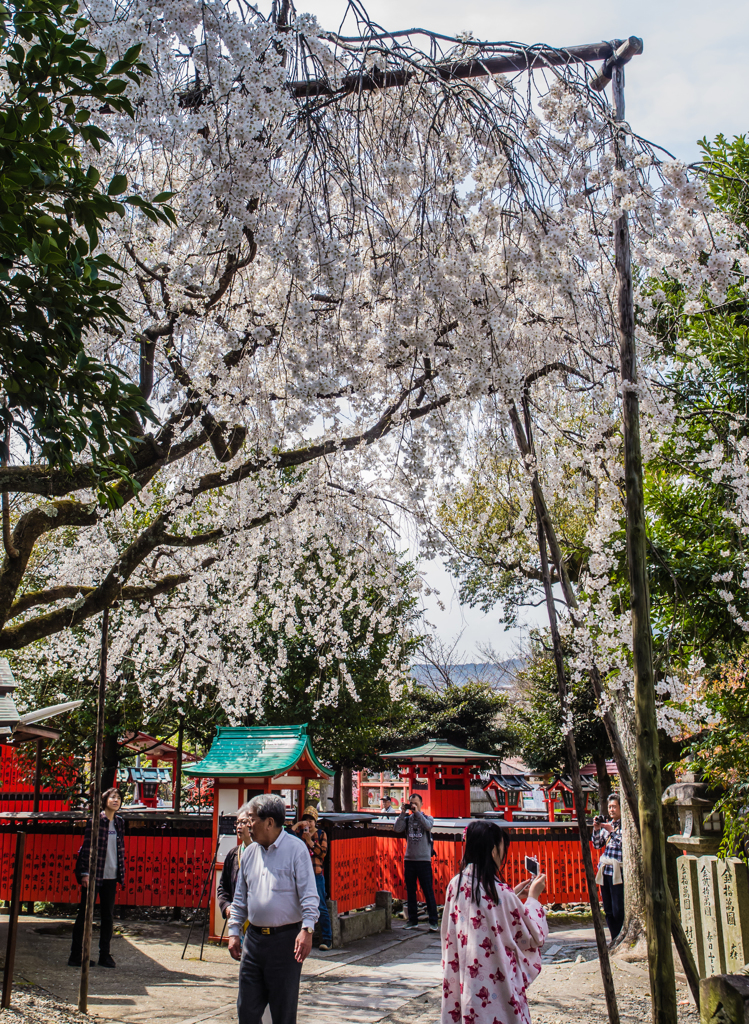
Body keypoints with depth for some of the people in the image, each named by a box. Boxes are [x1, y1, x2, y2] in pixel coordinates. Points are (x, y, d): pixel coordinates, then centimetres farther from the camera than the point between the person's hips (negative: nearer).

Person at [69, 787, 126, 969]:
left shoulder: (119, 822, 10)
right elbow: (87, 847, -9)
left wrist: (121, 872, 11)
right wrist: (85, 872, -13)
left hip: (111, 876, 5)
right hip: (94, 874, -5)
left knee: (108, 916, 8)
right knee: (85, 914, 2)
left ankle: (105, 955, 17)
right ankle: (76, 955, 10)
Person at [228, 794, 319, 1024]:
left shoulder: (296, 849, -9)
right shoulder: (250, 853, 9)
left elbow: (309, 895, -12)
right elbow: (240, 897, 17)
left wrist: (307, 929, -22)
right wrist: (234, 932, 12)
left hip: (286, 938, -5)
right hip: (254, 938, 6)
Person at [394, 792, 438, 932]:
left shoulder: (427, 817, 4)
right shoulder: (406, 818, 8)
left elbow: (428, 826, -18)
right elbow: (397, 828, -9)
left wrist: (417, 813, -17)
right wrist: (403, 813, -13)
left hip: (424, 859, -3)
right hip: (409, 859, 3)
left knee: (428, 891, -3)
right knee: (410, 892, 9)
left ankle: (433, 921, 2)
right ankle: (413, 921, 18)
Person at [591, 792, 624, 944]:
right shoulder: (607, 824, 14)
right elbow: (597, 845, 15)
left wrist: (612, 830, -15)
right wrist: (596, 829, 1)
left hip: (618, 871, -6)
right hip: (604, 869, 6)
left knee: (618, 910, -8)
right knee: (608, 910, 9)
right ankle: (614, 938, 19)